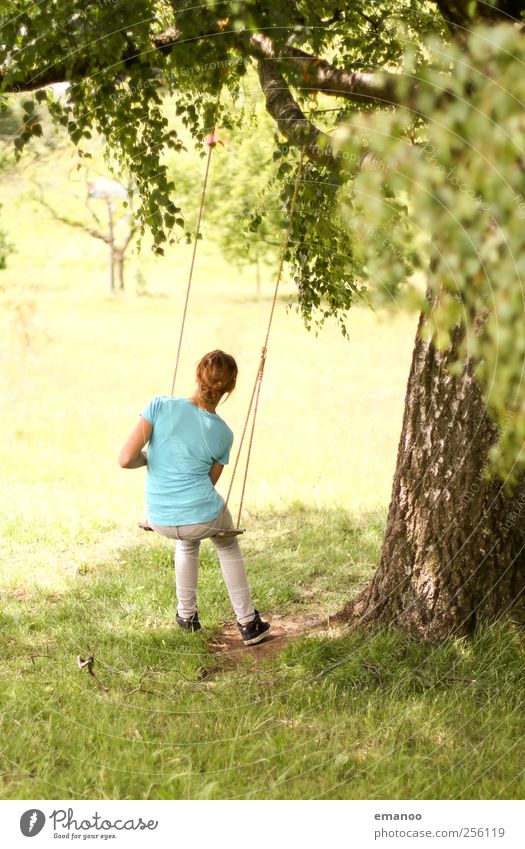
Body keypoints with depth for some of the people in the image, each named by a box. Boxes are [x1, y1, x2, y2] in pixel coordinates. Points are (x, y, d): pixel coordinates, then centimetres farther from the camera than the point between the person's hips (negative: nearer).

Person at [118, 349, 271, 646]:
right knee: (228, 546, 33)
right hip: (204, 519, -1)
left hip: (160, 521, 1)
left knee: (188, 541, 38)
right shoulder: (223, 434, -2)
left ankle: (187, 615, 44)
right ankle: (248, 623, 34)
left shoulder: (162, 406, -10)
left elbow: (126, 459, -13)